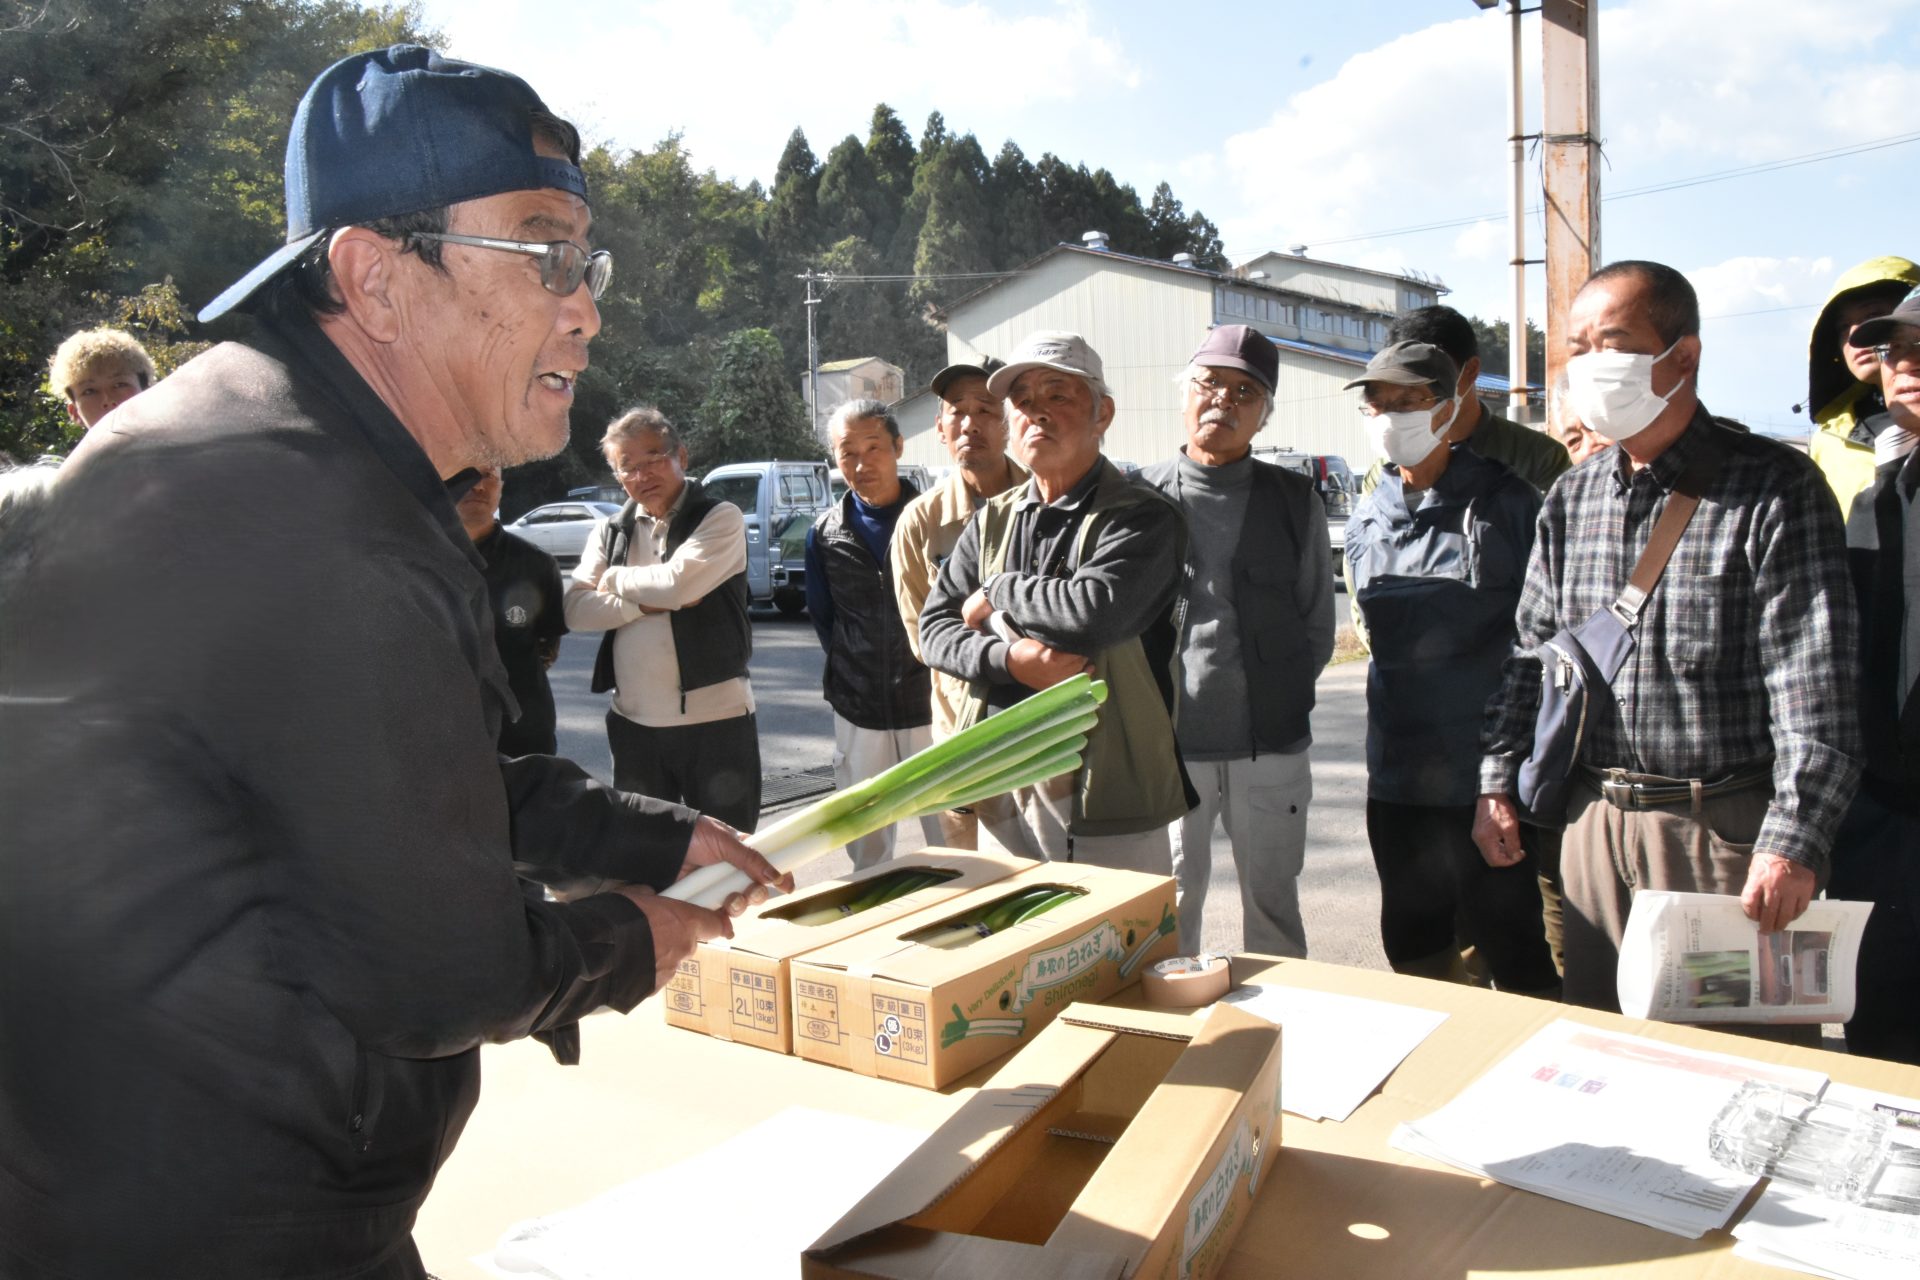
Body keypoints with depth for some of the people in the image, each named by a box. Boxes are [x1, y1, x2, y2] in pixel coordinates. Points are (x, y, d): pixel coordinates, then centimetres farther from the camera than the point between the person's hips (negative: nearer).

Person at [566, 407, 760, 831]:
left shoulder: (721, 519, -5)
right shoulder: (610, 531, 10)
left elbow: (677, 581, -20)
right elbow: (576, 609, -2)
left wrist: (614, 579, -2)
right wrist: (649, 602, -14)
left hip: (716, 717, -5)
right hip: (633, 722, 5)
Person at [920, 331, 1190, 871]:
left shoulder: (1143, 517, -7)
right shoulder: (993, 520, 12)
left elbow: (1095, 609, -25)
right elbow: (934, 627, 7)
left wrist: (998, 595, -8)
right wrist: (1008, 659, -13)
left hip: (1108, 793, -5)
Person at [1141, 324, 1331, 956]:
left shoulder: (1294, 499, 5)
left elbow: (1318, 624, 10)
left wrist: (1275, 690, 2)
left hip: (1272, 744, 1)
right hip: (1167, 742, -1)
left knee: (1274, 909, 12)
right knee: (1169, 910, 8)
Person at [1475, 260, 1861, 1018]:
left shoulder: (1773, 488, -9)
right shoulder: (1572, 498, 8)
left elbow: (1814, 690, -14)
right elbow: (1532, 651, 15)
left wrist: (1793, 843, -21)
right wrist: (1497, 781, 9)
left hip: (1725, 827, -5)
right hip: (1594, 819, 5)